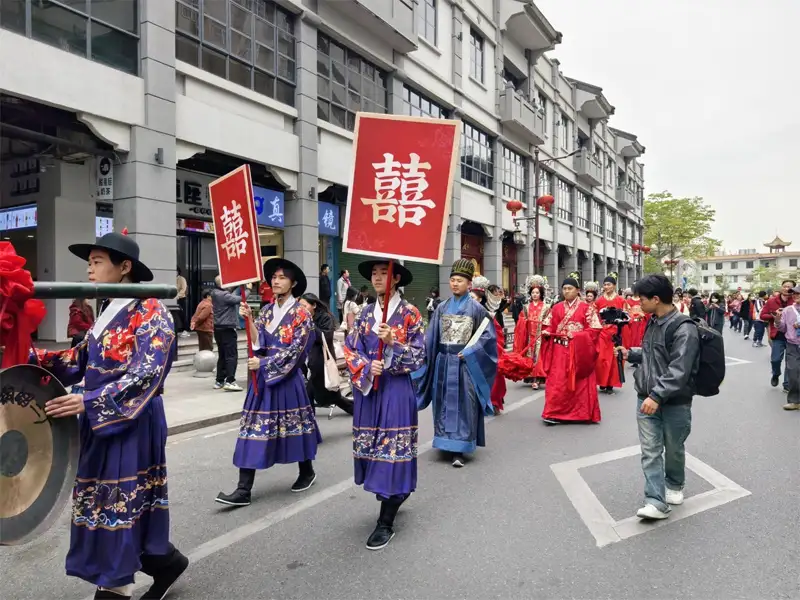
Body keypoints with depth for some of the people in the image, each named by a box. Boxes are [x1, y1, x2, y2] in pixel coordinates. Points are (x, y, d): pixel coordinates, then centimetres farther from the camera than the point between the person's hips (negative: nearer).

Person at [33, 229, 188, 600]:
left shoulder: (150, 313, -15)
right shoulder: (108, 312, 12)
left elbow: (145, 375, -23)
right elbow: (81, 358, 11)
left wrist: (88, 402, -27)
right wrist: (29, 357, 2)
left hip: (133, 422, -9)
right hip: (101, 421, 9)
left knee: (120, 503, 0)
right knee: (103, 501, 16)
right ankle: (164, 561, 31)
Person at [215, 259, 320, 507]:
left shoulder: (301, 313, -6)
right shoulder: (267, 310, 10)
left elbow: (295, 349, -13)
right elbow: (258, 342, 1)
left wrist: (263, 363, -15)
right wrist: (249, 319, -11)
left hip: (287, 377, -5)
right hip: (262, 376, 5)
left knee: (294, 424, 8)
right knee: (253, 428, 0)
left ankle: (307, 472, 31)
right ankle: (244, 489, 2)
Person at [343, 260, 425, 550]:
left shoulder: (409, 313, -4)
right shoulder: (365, 314, 10)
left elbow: (418, 355, -7)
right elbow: (350, 350, 6)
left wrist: (393, 342, -21)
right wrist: (366, 367, -12)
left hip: (396, 388, -5)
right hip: (366, 387, 5)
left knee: (391, 448, -4)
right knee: (372, 447, 11)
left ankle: (386, 522, 5)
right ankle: (396, 495, 35)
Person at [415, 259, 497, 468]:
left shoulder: (476, 308, -3)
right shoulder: (442, 308, 7)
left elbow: (488, 334, -5)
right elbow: (431, 337, 7)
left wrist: (469, 351, -15)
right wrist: (424, 360, 0)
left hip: (465, 362, -4)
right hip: (444, 361, 4)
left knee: (463, 403, -3)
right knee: (445, 402, 9)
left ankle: (458, 450, -3)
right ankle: (448, 442, 24)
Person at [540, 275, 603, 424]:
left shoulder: (587, 308, 0)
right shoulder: (557, 308, 10)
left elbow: (594, 330, -6)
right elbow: (549, 326, 12)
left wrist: (576, 335, -17)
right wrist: (546, 332, -10)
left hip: (579, 351, -2)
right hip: (560, 351, 2)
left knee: (579, 382, 4)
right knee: (557, 381, -3)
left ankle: (581, 413, 17)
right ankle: (554, 413, 1)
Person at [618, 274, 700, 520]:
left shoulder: (684, 328, -18)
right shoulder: (653, 322, 7)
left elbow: (679, 370, -25)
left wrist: (658, 395, -30)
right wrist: (630, 353, 12)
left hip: (675, 402, -6)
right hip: (647, 399, 6)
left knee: (674, 449, 14)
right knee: (650, 451, 0)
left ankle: (674, 486, 39)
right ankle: (657, 502, 2)